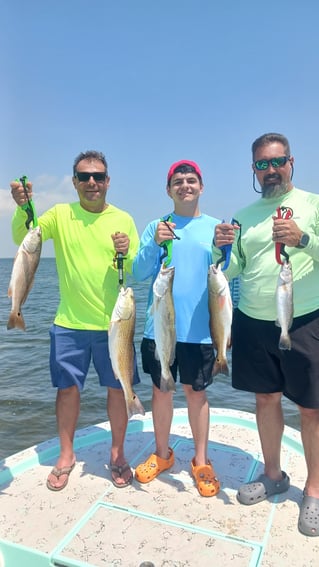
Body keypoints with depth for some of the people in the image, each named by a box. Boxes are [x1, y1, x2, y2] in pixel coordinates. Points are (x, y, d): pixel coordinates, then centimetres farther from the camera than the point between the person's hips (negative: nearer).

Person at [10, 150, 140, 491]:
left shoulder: (123, 219, 1)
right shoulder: (60, 214, 0)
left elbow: (138, 270, 1)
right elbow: (22, 239, -11)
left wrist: (126, 254, -20)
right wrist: (21, 208, -29)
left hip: (113, 323, 0)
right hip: (69, 324, 0)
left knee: (118, 388, 8)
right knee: (67, 387, 10)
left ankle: (117, 454, 30)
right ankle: (66, 455, 32)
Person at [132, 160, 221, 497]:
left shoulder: (214, 227, 4)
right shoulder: (156, 226, 5)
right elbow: (139, 273, -5)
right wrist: (155, 244, -17)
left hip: (199, 327, -1)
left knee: (196, 392, 9)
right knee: (161, 389, 12)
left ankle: (201, 461, 27)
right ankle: (162, 453, 33)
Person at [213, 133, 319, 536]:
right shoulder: (244, 215, 10)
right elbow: (230, 272, 9)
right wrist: (221, 249, -10)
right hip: (253, 323, 4)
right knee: (266, 399, 13)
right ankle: (273, 475, 32)